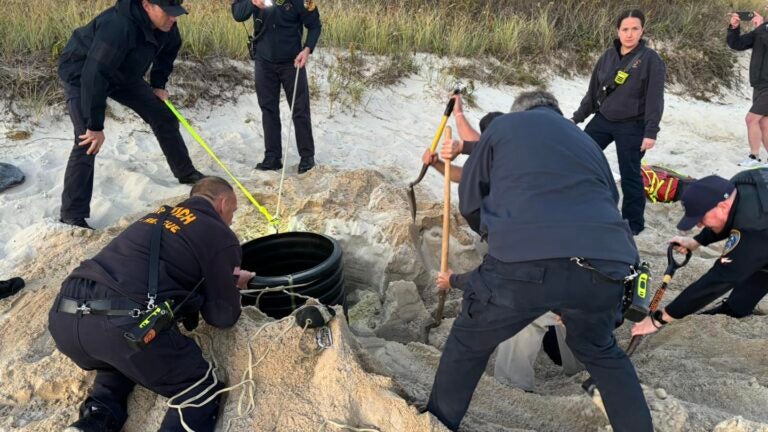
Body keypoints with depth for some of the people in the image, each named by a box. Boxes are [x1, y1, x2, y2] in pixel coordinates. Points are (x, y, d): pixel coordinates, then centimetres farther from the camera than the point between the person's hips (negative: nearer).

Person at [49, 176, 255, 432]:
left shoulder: (159, 215, 27)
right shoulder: (221, 235, 8)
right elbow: (223, 317, 13)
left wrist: (225, 279, 42)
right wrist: (231, 284, 34)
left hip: (63, 317, 8)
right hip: (125, 324, -7)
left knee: (120, 362, 39)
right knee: (202, 394, 12)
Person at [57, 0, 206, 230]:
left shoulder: (165, 25, -16)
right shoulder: (118, 26, -41)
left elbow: (169, 50, 9)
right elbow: (94, 76, -41)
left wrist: (158, 85, 4)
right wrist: (95, 126, -37)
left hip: (123, 73, 7)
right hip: (81, 74, -7)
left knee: (163, 116, 6)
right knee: (87, 141, -18)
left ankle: (186, 173, 26)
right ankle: (72, 215, -10)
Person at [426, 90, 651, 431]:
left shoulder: (503, 125, 21)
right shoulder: (588, 142, 33)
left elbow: (470, 203, 20)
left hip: (524, 263, -4)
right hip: (604, 264, 4)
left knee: (468, 341, 24)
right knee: (600, 351, 35)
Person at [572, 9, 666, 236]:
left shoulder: (651, 59, -10)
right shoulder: (608, 56, 6)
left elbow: (655, 99, -13)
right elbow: (593, 91, 12)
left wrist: (651, 132, -20)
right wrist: (577, 117, 12)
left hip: (632, 127, -5)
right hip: (602, 120, 5)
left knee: (629, 175, 1)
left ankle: (634, 222, 16)